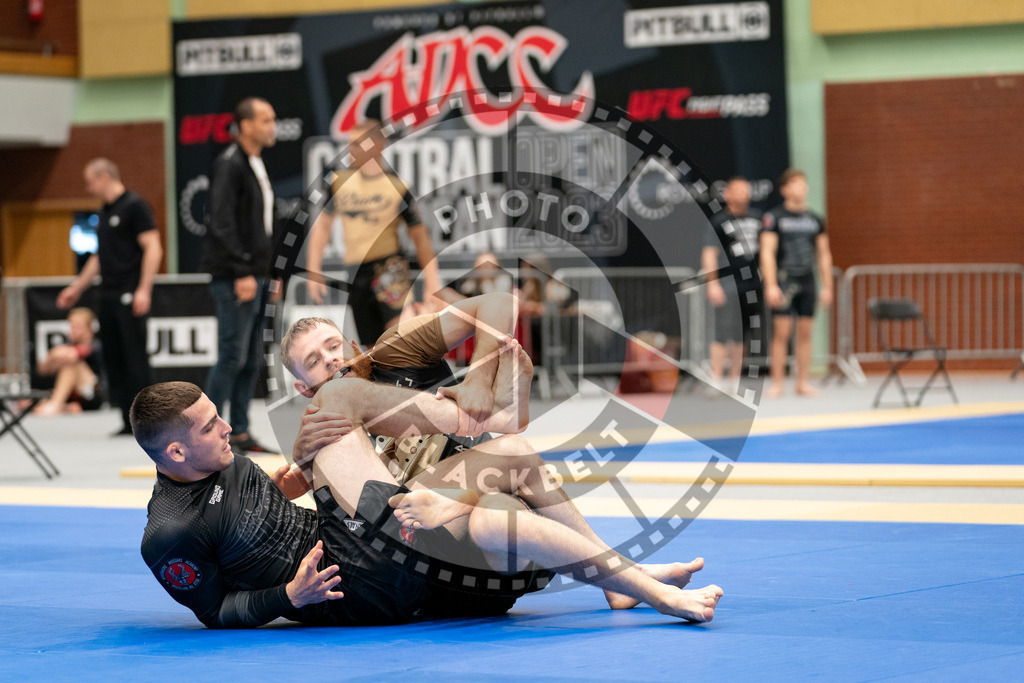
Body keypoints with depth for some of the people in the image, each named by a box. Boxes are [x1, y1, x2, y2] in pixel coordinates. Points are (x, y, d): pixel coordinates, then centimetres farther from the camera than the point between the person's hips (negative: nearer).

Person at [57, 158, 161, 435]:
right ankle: (128, 420, 8)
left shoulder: (134, 207, -7)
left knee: (135, 358, -8)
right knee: (113, 360, 5)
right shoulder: (105, 212, 19)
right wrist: (77, 287, 27)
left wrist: (144, 290, -20)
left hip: (130, 298, -9)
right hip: (109, 296, 9)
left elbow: (153, 249, -14)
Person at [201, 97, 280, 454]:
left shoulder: (257, 167, 18)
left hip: (255, 275, 9)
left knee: (250, 361, 9)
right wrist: (242, 273, -22)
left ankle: (240, 432, 12)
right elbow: (222, 224, -19)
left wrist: (271, 274, 18)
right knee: (232, 355, -9)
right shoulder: (229, 166, -11)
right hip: (233, 278, -9)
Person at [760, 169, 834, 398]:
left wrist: (827, 286, 12)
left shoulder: (815, 220, 11)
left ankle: (803, 383, 10)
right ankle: (776, 383, -1)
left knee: (805, 334, 5)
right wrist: (770, 285, -15)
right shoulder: (774, 217, -3)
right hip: (783, 280, -4)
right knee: (781, 333, -6)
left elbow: (824, 255, 16)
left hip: (807, 282, 4)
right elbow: (767, 252, -8)